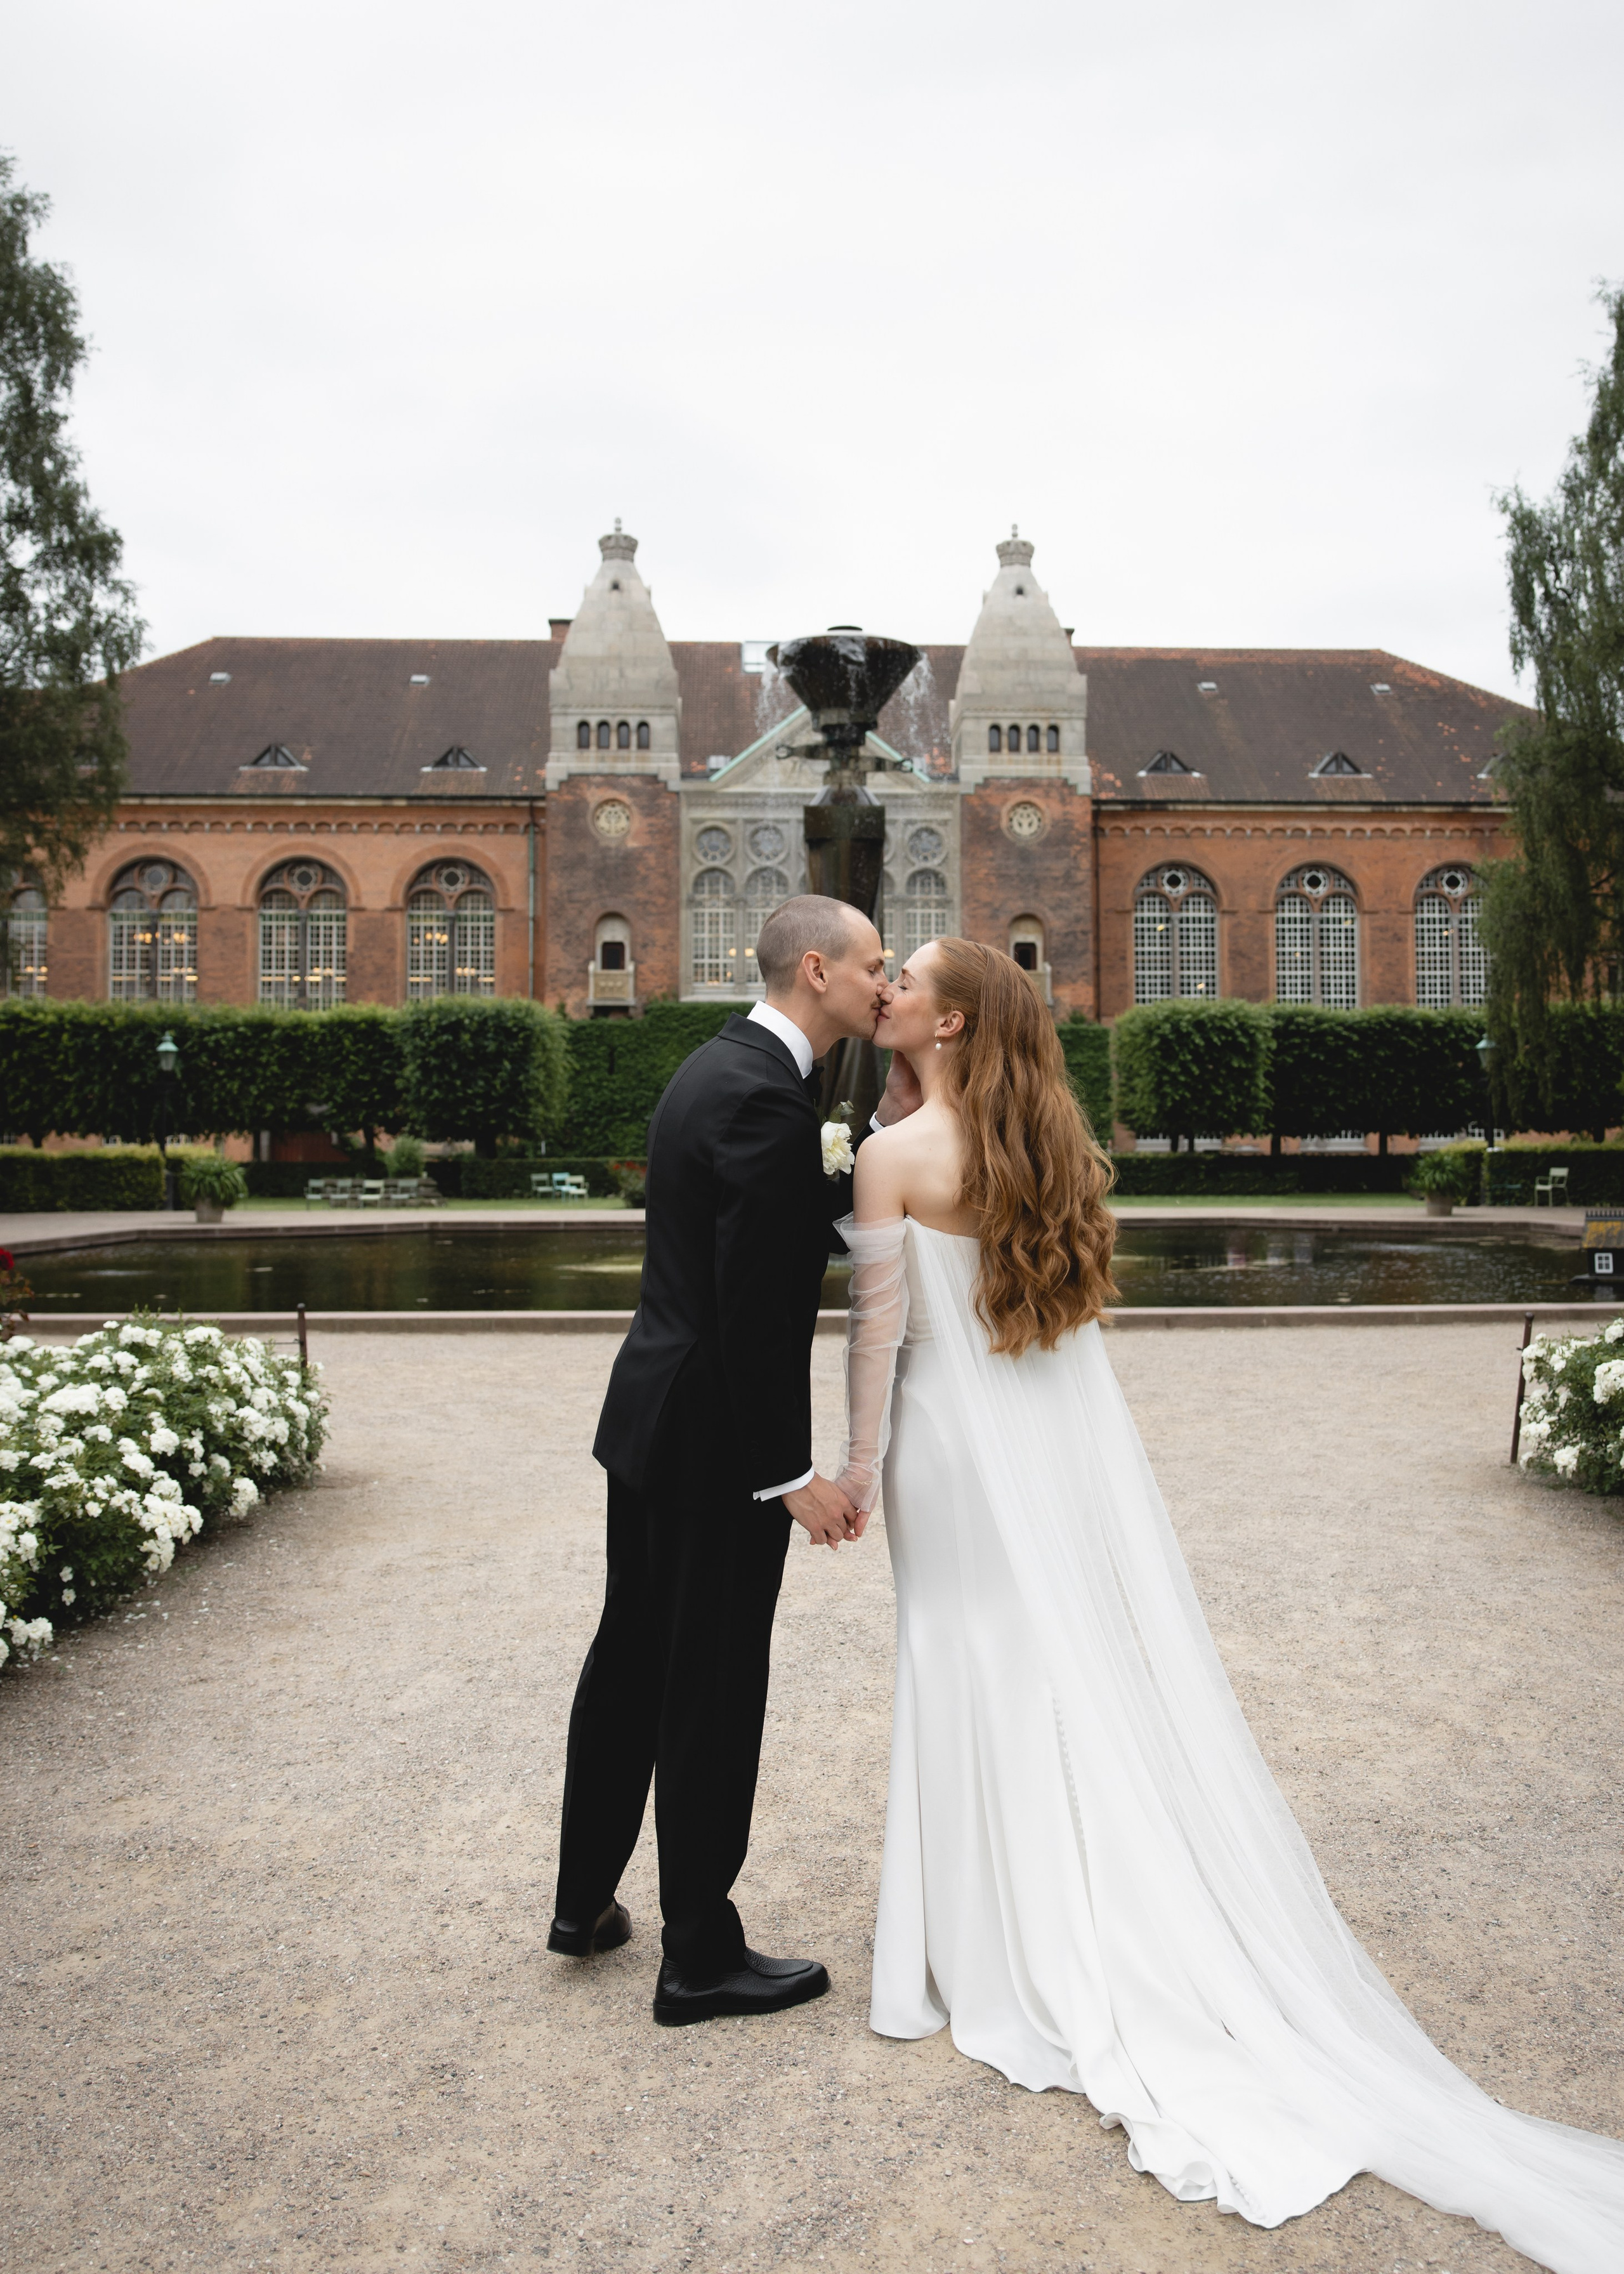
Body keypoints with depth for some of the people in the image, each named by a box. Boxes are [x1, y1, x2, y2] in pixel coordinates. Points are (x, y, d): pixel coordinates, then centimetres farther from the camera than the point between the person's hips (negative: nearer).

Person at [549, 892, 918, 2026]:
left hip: (652, 1419, 10)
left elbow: (801, 1220, 12)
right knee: (713, 1695, 4)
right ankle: (701, 1960, 21)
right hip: (719, 1444, -10)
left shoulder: (719, 1067, 10)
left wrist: (888, 1121, 6)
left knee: (632, 1659, 21)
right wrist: (795, 1475, -19)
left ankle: (586, 1900, 37)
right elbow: (755, 1311, -24)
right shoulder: (768, 1098, -22)